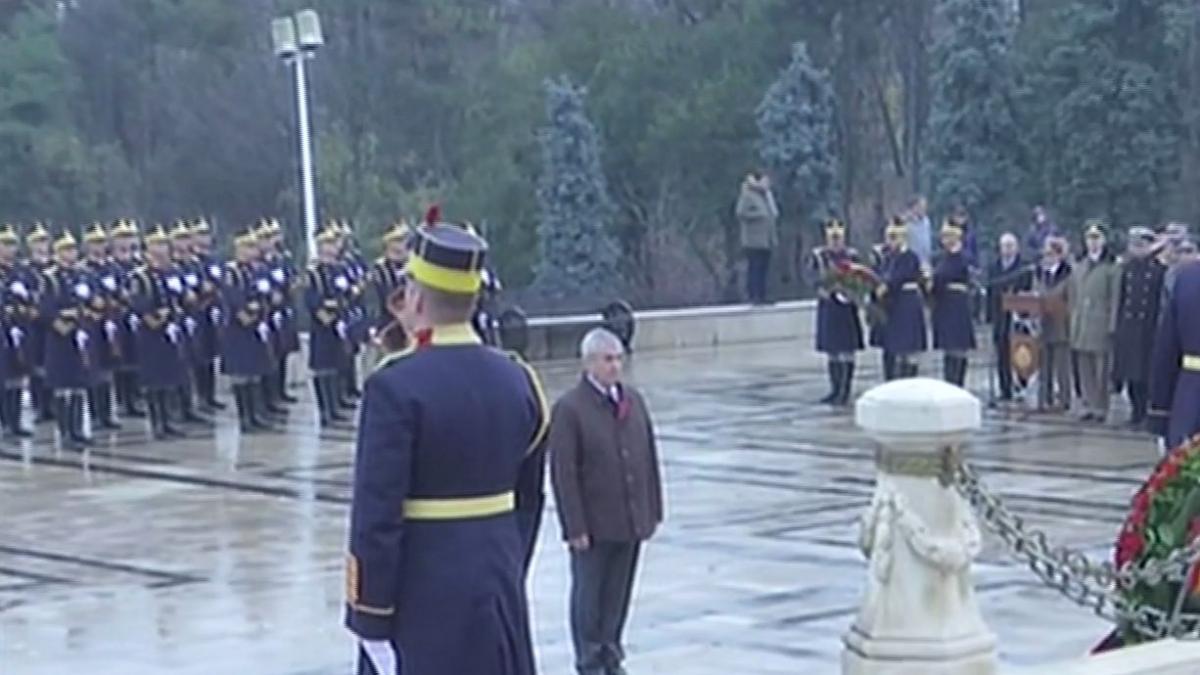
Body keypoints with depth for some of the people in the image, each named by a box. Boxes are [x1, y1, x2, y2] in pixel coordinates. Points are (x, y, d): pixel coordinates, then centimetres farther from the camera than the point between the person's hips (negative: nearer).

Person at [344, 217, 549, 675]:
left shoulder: (396, 388, -16)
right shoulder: (517, 381, 4)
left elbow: (376, 516, -17)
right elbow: (529, 501, 11)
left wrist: (370, 618, -12)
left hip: (422, 606, -6)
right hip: (498, 598, 6)